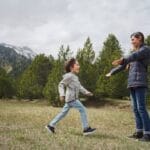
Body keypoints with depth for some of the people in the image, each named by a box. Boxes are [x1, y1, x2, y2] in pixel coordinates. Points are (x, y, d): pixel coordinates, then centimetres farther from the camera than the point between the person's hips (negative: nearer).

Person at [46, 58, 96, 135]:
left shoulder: (75, 77, 18)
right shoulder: (69, 76, -12)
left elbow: (80, 87, 22)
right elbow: (61, 85, -13)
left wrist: (86, 92, 15)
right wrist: (62, 94, -23)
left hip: (74, 98, 10)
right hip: (71, 98, -10)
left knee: (63, 112, 13)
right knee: (82, 110, -8)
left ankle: (51, 125, 19)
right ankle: (86, 129, -4)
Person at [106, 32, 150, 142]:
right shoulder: (134, 53, 23)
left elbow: (136, 55, -23)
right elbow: (123, 66, 31)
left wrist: (123, 60, -42)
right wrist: (112, 72, 37)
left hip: (140, 83, -8)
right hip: (132, 84, 8)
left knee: (141, 108, -13)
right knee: (136, 108, 4)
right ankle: (139, 131, 6)